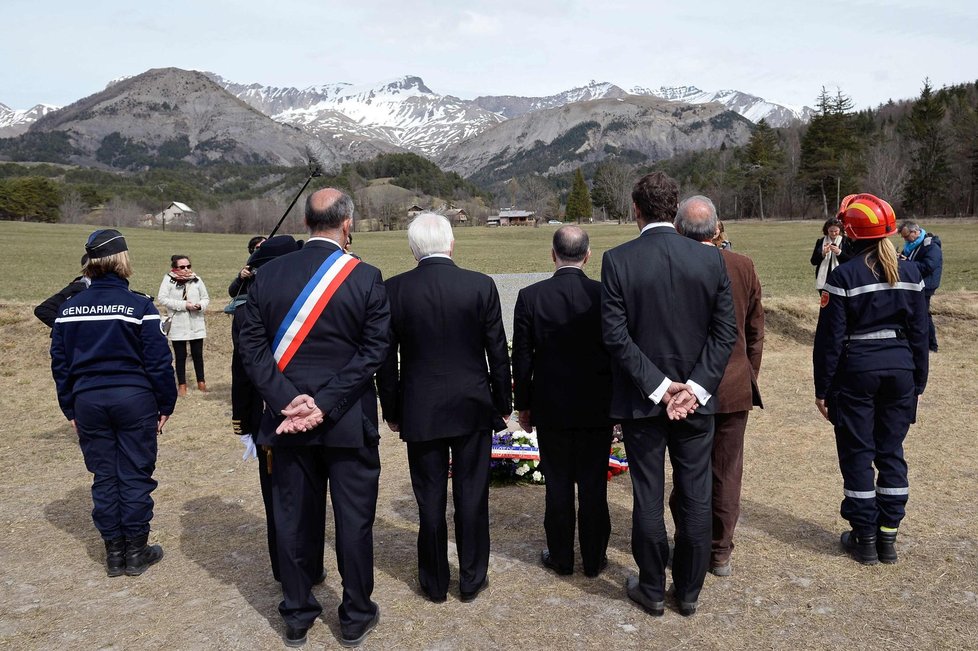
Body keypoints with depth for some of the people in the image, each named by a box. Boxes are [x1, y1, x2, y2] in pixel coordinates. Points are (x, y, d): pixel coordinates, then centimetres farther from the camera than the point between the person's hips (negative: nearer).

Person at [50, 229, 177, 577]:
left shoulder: (69, 307, 4)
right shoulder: (139, 305, -10)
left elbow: (60, 363, 8)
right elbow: (159, 361, -10)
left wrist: (70, 409, 16)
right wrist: (166, 405, 0)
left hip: (88, 401, 4)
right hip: (134, 399, -4)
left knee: (104, 476, 12)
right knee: (135, 475, 7)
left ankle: (114, 553, 20)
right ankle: (136, 551, 15)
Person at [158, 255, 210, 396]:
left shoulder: (196, 279, 3)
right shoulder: (168, 279, -5)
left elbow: (206, 298, 9)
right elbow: (162, 298, -13)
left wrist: (200, 305, -15)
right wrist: (183, 305, -18)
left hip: (196, 325, 2)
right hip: (178, 326, -2)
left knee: (198, 354, 10)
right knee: (180, 356, 6)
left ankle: (201, 382, 24)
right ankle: (181, 385, 16)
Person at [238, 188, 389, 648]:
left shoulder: (268, 275, 0)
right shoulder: (366, 278, -9)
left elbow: (252, 344, -4)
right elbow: (373, 350, -14)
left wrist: (288, 400, -10)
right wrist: (326, 404, -14)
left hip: (287, 420, 3)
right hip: (350, 422, -2)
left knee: (293, 518, 14)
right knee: (354, 519, 11)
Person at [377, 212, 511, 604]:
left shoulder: (394, 290, -7)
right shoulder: (481, 285, -8)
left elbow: (386, 360, -1)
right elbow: (498, 353, -3)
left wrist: (391, 411, 10)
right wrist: (503, 405, 8)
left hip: (420, 413, 0)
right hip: (473, 409, 0)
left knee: (430, 499, 11)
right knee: (472, 496, 12)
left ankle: (435, 584, 24)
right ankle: (472, 580, 24)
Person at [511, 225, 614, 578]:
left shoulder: (530, 296, -10)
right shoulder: (605, 295, -9)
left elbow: (521, 359, -5)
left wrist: (523, 405, 7)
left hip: (550, 409, 0)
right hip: (597, 409, 1)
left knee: (558, 486, 11)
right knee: (594, 486, 11)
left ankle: (561, 558, 24)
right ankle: (594, 559, 23)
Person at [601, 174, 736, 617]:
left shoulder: (617, 260, -10)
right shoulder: (710, 258, -3)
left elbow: (615, 334, -14)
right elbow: (725, 331, -5)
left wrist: (657, 387, -11)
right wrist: (695, 387, -7)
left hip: (640, 399, -2)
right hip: (697, 399, 2)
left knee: (648, 497, 10)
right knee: (696, 497, 13)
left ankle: (652, 590, 25)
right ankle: (689, 591, 26)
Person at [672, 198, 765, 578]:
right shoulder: (743, 267, -4)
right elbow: (755, 333, 4)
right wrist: (749, 378, 16)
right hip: (735, 389, 2)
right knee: (726, 475, 14)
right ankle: (720, 554, 25)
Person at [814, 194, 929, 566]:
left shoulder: (844, 276, -12)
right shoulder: (910, 273, 3)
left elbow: (830, 338, -11)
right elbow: (919, 332, 6)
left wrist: (822, 388, -3)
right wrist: (917, 382, 14)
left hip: (856, 371, -4)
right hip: (900, 369, 5)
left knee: (857, 454, 6)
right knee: (891, 452, 13)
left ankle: (865, 539, 14)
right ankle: (888, 537, 20)